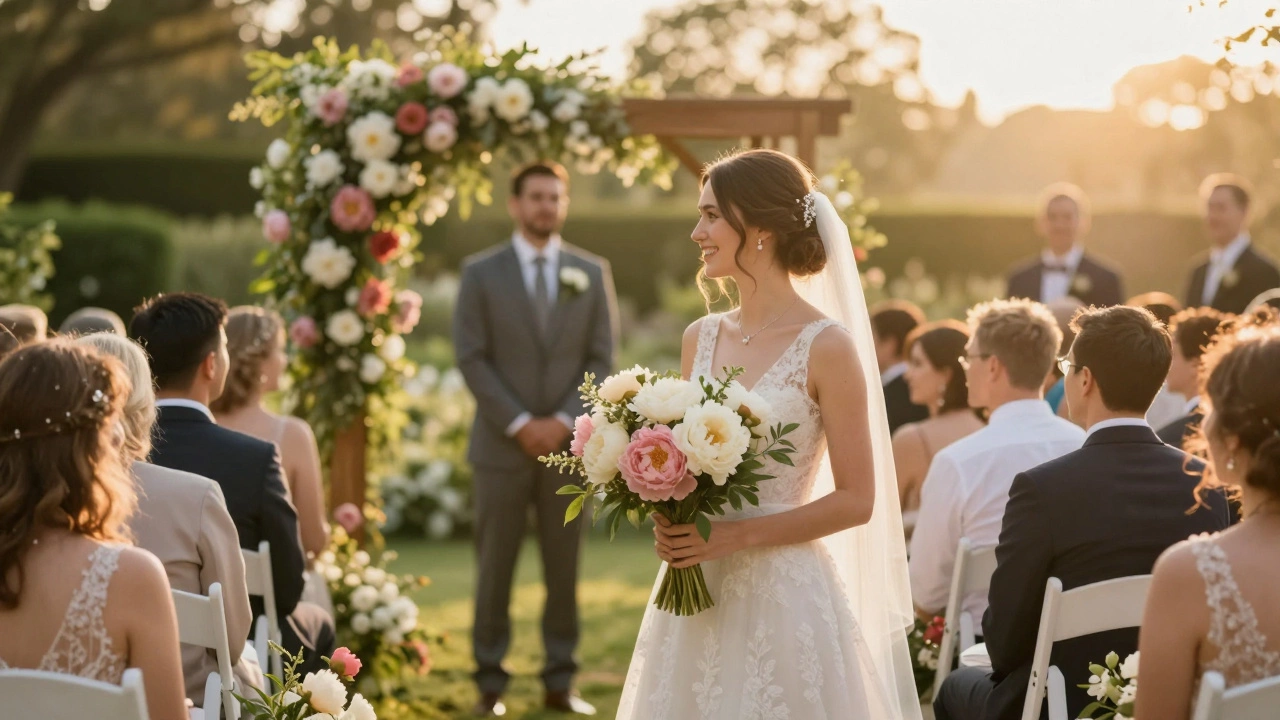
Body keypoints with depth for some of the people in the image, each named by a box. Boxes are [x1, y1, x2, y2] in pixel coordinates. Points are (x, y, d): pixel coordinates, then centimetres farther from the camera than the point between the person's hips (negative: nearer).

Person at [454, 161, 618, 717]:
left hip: (568, 443, 2)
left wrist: (565, 421, -9)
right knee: (494, 568, 2)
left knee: (564, 569, 5)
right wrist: (520, 424, -12)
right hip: (502, 445, -2)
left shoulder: (591, 272, 6)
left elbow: (602, 357, 4)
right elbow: (471, 359, -4)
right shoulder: (481, 273, 0)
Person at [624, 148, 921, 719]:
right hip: (695, 592, 5)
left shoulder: (826, 346, -9)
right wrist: (669, 523, -3)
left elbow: (856, 500, -9)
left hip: (783, 594, -5)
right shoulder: (701, 339, 8)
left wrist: (736, 536, -15)